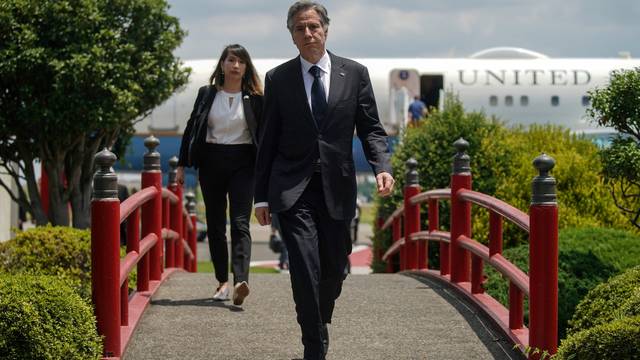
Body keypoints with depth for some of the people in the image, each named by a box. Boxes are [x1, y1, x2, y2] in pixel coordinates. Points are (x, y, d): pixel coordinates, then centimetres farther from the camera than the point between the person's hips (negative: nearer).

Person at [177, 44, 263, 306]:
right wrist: (182, 165, 8)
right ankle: (223, 281, 15)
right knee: (215, 224, 6)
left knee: (240, 223, -14)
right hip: (211, 163, 3)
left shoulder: (254, 99, 3)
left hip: (242, 164, -2)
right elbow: (191, 128, 10)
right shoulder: (207, 94, 6)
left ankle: (241, 281, -27)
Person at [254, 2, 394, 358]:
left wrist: (382, 167, -13)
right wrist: (262, 196, 5)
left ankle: (320, 324, 38)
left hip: (337, 187, 2)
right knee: (306, 269, -14)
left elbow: (371, 128, 6)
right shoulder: (278, 79, 3)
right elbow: (268, 141, 6)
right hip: (294, 189, -2)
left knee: (334, 270, 10)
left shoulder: (355, 73, 5)